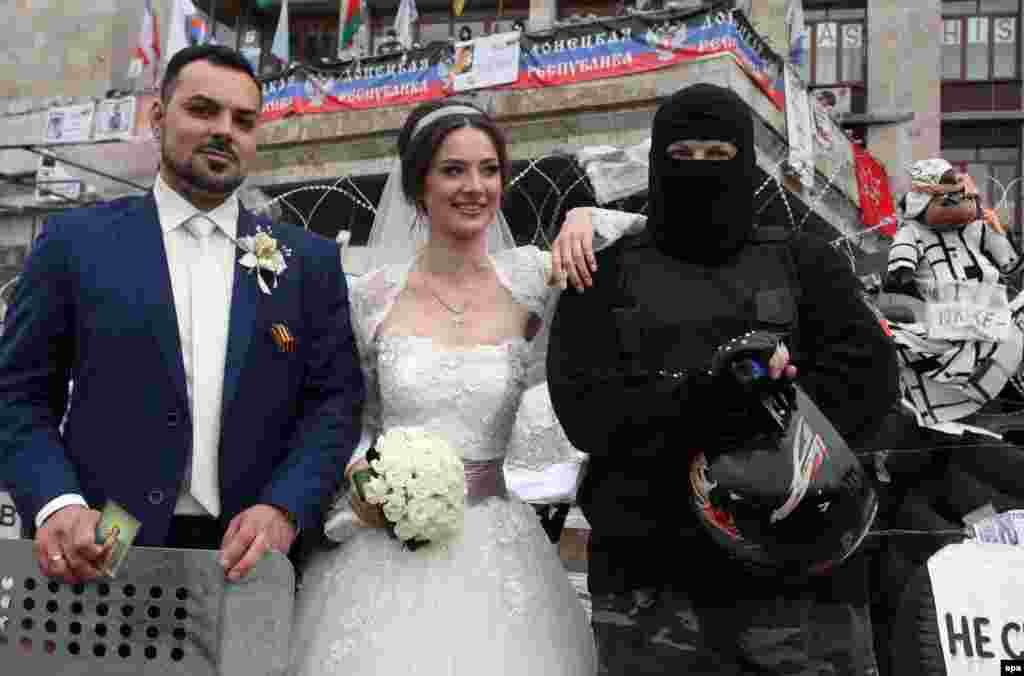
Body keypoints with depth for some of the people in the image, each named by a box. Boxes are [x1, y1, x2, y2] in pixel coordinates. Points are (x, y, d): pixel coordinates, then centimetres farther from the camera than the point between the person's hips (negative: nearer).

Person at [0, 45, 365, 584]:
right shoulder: (76, 241, 3)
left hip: (250, 556, 2)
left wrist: (284, 508, -14)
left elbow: (335, 401, 2)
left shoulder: (309, 260, 7)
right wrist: (56, 503, -15)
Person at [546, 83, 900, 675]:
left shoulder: (805, 262, 13)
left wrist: (764, 412, -16)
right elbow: (586, 409, -4)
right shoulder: (609, 274, 10)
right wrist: (714, 395, -17)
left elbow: (869, 376, -1)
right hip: (650, 575, 0)